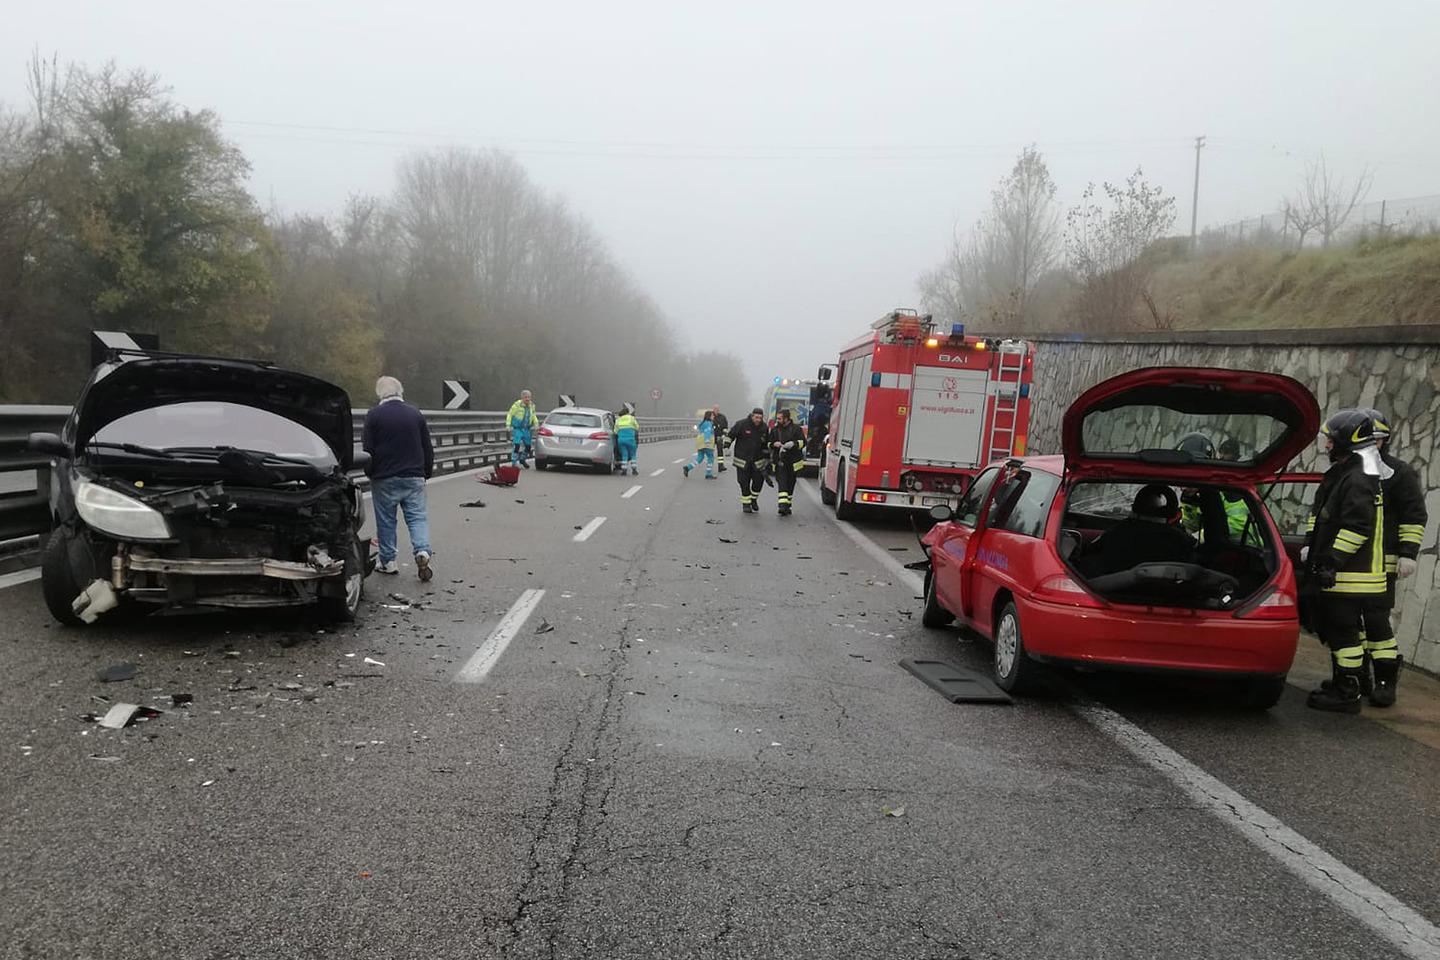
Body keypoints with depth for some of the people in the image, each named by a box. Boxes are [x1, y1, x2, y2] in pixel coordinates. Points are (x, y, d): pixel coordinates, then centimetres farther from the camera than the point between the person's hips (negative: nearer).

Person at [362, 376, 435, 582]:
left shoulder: (374, 415, -5)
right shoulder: (416, 414, 6)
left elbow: (367, 449, -5)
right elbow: (428, 449, 10)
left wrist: (371, 473, 8)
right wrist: (426, 473, 19)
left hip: (384, 479, -2)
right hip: (414, 477, 2)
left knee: (385, 520, 7)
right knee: (417, 517, 4)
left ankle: (388, 561, 12)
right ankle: (422, 551, -16)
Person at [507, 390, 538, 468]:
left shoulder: (532, 405, 3)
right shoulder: (517, 405, -15)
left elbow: (533, 416, 18)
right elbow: (510, 415, -7)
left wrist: (536, 423, 1)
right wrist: (508, 425, -14)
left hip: (526, 429, 6)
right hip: (517, 429, -6)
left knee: (528, 446, 12)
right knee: (516, 445, -17)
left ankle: (522, 459, 36)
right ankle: (514, 463, -9)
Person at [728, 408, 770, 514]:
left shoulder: (764, 428, 0)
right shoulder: (742, 424, -12)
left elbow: (766, 445, 12)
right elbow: (731, 434, -3)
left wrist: (767, 457, 14)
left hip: (757, 460, 3)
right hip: (742, 459, -3)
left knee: (759, 480, -1)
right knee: (744, 482, 1)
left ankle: (753, 499, 22)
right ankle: (746, 503, 14)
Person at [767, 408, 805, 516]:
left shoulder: (796, 428, 2)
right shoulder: (774, 429, 11)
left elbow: (803, 442, -3)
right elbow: (768, 443, 16)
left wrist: (793, 444, -20)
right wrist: (774, 444, -7)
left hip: (793, 461, -1)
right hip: (780, 461, 1)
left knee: (790, 484, 8)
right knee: (782, 483, -13)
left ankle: (787, 506, 20)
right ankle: (783, 505, -23)